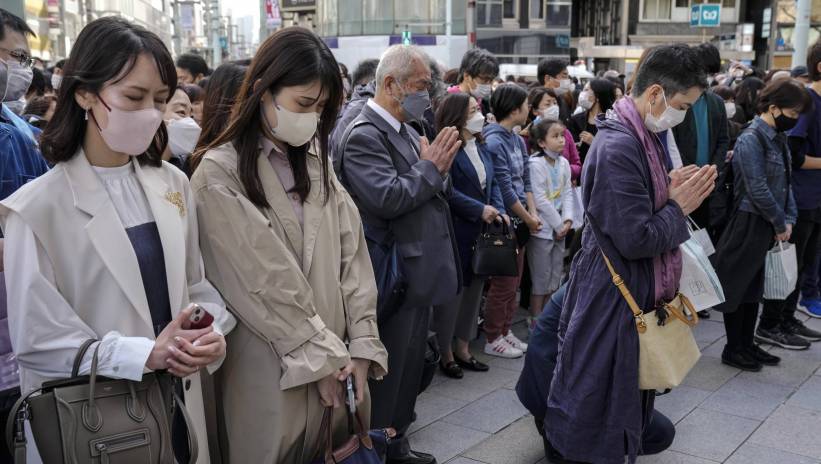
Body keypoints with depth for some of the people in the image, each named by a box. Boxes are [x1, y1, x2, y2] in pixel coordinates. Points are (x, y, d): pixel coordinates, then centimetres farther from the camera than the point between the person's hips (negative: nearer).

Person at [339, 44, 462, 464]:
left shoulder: (407, 130, 12)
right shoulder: (364, 135, -17)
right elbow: (387, 198, -26)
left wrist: (439, 167, 0)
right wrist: (431, 167, -16)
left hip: (418, 272, 10)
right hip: (394, 278, -9)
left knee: (410, 367, 19)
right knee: (386, 373, 3)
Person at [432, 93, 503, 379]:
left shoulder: (480, 146, 12)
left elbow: (492, 184, 13)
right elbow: (447, 191, -22)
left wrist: (499, 211, -3)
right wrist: (480, 210, -20)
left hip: (481, 232, 9)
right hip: (456, 234, -8)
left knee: (474, 291, 15)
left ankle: (463, 349, 27)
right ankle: (445, 353, 16)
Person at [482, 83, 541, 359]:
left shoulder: (518, 140, 9)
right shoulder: (493, 142, -18)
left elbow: (525, 181, 11)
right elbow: (505, 188, -19)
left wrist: (533, 214, -3)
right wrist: (529, 219, -11)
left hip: (520, 221, 8)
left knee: (514, 282, 15)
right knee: (503, 283, 0)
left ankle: (505, 331, 28)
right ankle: (493, 339, 13)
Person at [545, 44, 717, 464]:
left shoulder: (642, 136, 7)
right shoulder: (618, 148, -25)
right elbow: (635, 240, -26)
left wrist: (671, 191, 0)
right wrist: (679, 206, -13)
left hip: (636, 291, 10)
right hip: (612, 298, -10)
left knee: (630, 391, 23)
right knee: (601, 396, 5)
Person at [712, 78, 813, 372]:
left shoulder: (778, 138, 9)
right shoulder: (751, 140, -17)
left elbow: (785, 182, 13)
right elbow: (758, 191, -20)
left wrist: (789, 219, 1)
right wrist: (780, 223, -11)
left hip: (770, 226, 9)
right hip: (750, 224, -9)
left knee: (754, 287, 16)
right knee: (738, 287, 4)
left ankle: (747, 344, 27)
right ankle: (733, 349, 15)